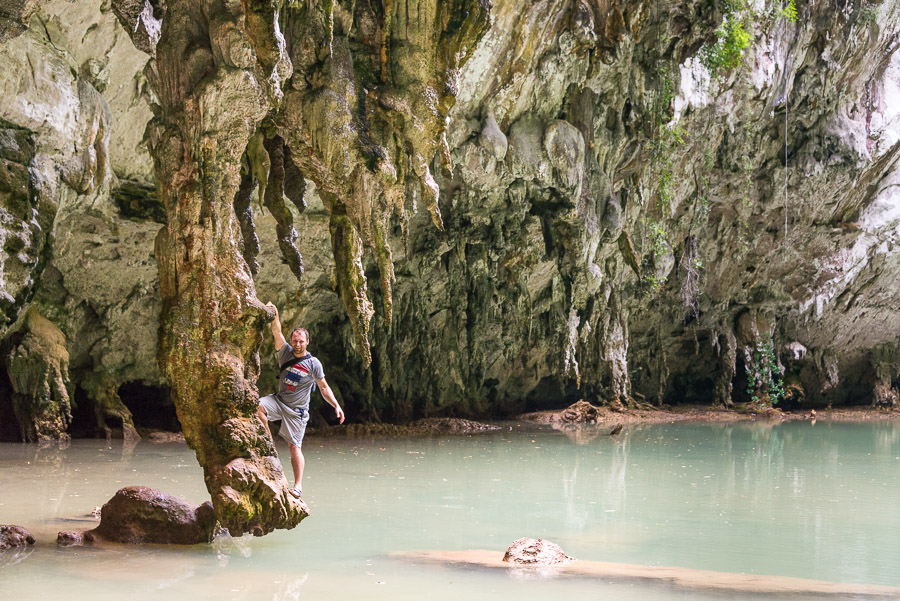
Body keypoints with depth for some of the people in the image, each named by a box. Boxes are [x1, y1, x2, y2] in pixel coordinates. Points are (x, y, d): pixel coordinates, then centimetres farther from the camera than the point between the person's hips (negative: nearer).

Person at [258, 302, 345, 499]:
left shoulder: (313, 364, -6)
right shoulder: (285, 353, -1)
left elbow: (324, 387, 0)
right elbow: (277, 332, -14)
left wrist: (336, 405, -11)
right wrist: (274, 314, -31)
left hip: (297, 409, -3)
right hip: (279, 401, 3)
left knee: (294, 446, -5)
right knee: (256, 406, -26)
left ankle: (298, 486, 0)